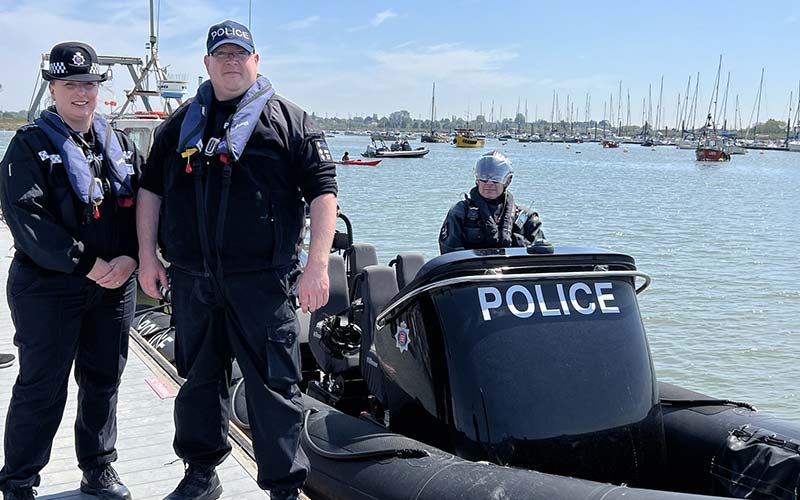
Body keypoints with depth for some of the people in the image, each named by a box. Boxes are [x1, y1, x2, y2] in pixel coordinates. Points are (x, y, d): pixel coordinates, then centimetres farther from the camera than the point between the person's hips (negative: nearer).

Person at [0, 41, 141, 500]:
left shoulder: (121, 145, 11)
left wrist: (129, 258, -12)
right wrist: (89, 265, -19)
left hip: (115, 287, 5)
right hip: (48, 289, -4)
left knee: (104, 381, 14)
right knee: (42, 389, 2)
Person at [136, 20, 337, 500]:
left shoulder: (289, 121, 1)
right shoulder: (181, 124, 14)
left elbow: (323, 191, -5)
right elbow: (151, 189, 17)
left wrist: (318, 266, -13)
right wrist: (148, 257, 9)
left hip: (262, 280, -4)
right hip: (191, 280, 5)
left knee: (274, 385, -2)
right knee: (199, 379, 16)